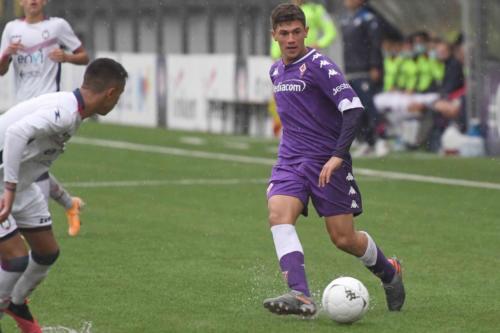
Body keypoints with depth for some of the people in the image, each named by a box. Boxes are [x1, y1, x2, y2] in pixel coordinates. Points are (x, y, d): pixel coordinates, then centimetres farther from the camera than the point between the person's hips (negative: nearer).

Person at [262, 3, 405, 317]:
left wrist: (338, 156, -28)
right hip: (290, 160, 6)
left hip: (327, 162, -6)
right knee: (278, 212, -24)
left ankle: (389, 271, 32)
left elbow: (354, 108, -20)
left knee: (344, 239, -1)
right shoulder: (276, 71, 13)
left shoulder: (320, 66, -12)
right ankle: (301, 296, -34)